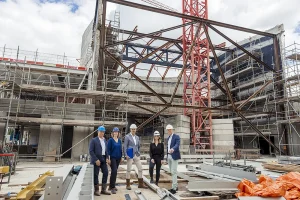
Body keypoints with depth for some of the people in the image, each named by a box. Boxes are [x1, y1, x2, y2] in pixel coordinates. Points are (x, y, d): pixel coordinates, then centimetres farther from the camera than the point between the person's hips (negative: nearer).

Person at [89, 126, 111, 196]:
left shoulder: (104, 140, 12)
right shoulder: (94, 140, -5)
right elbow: (91, 151, -10)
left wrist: (107, 158, -1)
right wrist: (96, 160, -15)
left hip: (103, 159, 6)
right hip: (96, 160, -5)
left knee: (106, 173, 4)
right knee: (96, 175, 2)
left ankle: (103, 189, 16)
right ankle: (96, 190, 16)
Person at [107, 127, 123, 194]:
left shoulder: (119, 140, 9)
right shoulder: (110, 140, -6)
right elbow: (108, 149, -9)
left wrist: (121, 157, 13)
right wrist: (109, 158, -14)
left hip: (118, 158, 6)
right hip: (112, 158, -5)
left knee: (114, 171, 11)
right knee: (114, 171, -14)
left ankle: (111, 186, 22)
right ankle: (112, 187, -7)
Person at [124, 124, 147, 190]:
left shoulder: (137, 137, 12)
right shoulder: (127, 136, -5)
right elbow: (125, 146, -8)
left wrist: (138, 153, 12)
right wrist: (126, 155, -14)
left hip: (136, 155, 6)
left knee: (140, 169, 5)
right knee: (129, 170, 2)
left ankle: (140, 184, 17)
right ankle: (128, 185, 15)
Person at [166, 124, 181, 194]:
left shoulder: (177, 137, -10)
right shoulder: (168, 138, 15)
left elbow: (177, 145, -27)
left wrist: (173, 149, -47)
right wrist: (167, 156, 17)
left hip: (174, 156, -8)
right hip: (169, 156, 8)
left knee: (174, 172, -9)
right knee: (172, 172, 12)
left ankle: (174, 188, -4)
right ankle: (175, 186, 21)